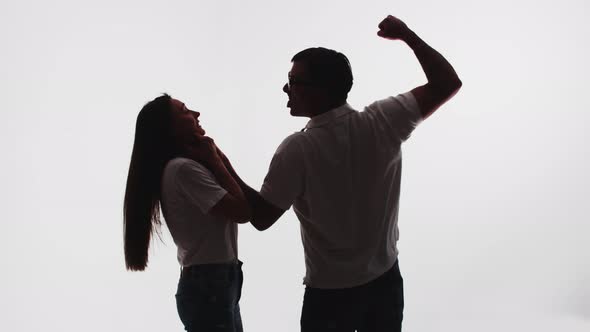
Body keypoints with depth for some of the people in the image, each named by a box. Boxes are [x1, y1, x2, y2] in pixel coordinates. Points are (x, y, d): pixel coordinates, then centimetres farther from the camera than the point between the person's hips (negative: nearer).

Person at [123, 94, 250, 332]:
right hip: (208, 287, -10)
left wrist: (215, 158, 3)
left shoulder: (185, 165, 12)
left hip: (216, 282, 10)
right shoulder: (183, 168, -18)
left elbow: (239, 203, 12)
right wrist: (214, 160, -11)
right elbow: (242, 211, -20)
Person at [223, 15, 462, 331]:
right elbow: (448, 83, -5)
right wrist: (405, 34, 2)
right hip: (385, 280, 4)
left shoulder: (297, 149, -22)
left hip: (329, 292, -4)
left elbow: (261, 217, -13)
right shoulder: (383, 123, -13)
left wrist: (222, 167, -4)